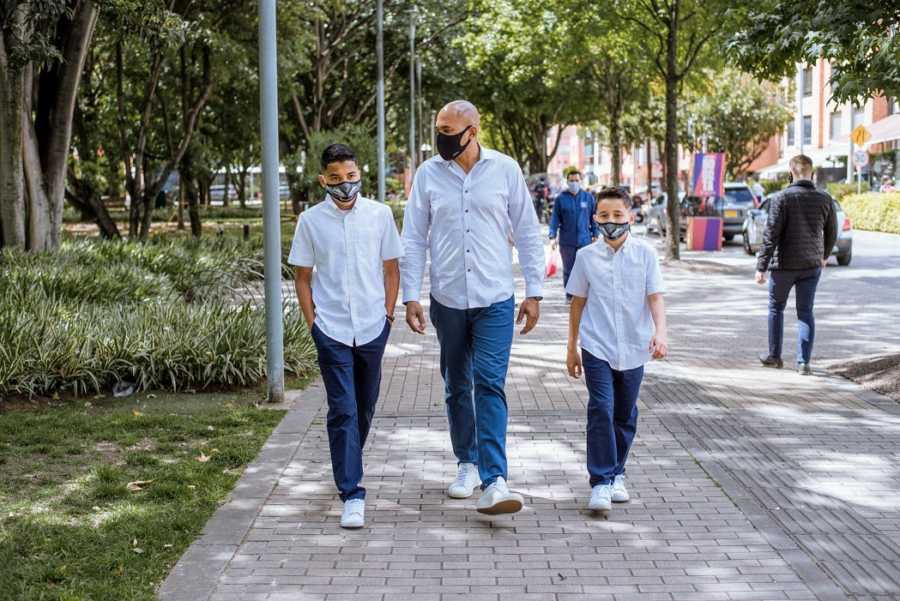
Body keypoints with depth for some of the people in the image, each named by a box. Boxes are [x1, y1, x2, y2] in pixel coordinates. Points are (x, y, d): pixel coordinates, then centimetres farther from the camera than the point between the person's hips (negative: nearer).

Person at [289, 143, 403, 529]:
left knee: (365, 408, 15)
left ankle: (348, 466, 38)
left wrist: (388, 314, 3)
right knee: (343, 412, -7)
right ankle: (352, 495, -8)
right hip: (332, 331, -2)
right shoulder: (311, 221, -1)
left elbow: (391, 268, 8)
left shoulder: (379, 215, 1)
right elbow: (303, 276, 6)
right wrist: (312, 323, -1)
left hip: (372, 329, 2)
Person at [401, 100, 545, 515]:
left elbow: (527, 233, 4)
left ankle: (494, 482, -17)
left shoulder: (505, 169, -1)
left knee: (489, 384, -12)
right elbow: (414, 239, 5)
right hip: (447, 300, 2)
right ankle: (468, 464, 28)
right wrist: (411, 297, -2)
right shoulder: (428, 174, 2)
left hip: (495, 299, -2)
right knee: (456, 387, 12)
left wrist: (534, 292, 1)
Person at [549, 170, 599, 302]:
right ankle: (569, 295, 18)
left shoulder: (588, 197, 3)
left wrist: (595, 235, 5)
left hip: (585, 240, 0)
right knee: (568, 270, 8)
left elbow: (594, 217, 9)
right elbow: (555, 218, 1)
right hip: (567, 241, 0)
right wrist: (553, 236, -7)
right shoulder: (561, 198, 0)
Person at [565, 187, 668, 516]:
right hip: (596, 348, -1)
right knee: (601, 411, -12)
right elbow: (578, 303, 9)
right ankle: (601, 482, -9)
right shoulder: (586, 256, 1)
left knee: (625, 414, 12)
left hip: (633, 348, 1)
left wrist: (660, 331, -21)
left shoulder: (644, 253, -1)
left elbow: (655, 296, -4)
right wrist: (571, 348, 11)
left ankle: (616, 474, 28)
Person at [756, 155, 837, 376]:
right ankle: (803, 362, 0)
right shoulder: (825, 199, 0)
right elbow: (831, 233, 11)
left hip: (784, 265, -3)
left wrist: (761, 267, -12)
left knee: (776, 308, 15)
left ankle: (774, 356, 24)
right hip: (811, 265, 3)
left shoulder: (781, 198, -13)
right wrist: (824, 256, 29)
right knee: (806, 312, 7)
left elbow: (771, 235, -15)